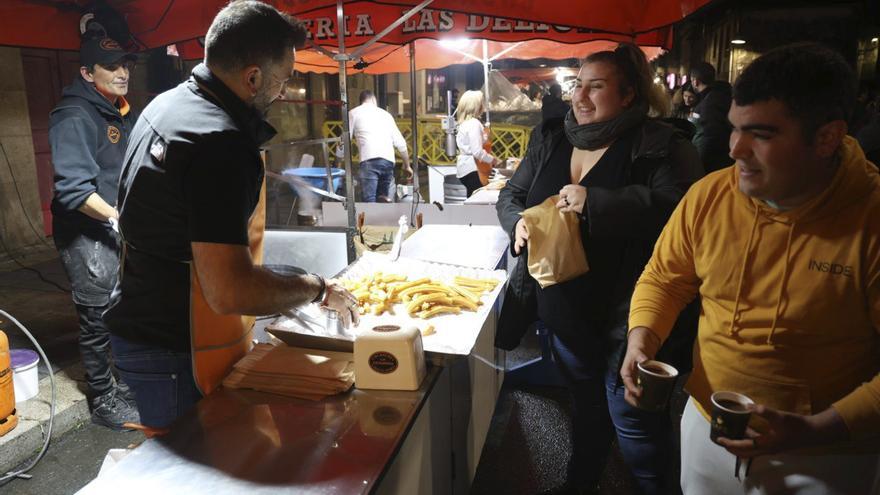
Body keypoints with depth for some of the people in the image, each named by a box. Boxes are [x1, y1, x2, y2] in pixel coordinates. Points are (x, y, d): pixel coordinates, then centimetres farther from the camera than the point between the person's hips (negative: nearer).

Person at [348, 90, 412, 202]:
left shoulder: (354, 113, 15)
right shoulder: (385, 113, 24)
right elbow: (400, 143, 21)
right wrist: (407, 166, 29)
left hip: (369, 160, -4)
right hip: (388, 160, 4)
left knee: (370, 201, -7)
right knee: (383, 196, 18)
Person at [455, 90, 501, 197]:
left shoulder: (465, 123, 15)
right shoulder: (474, 123, -13)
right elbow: (477, 152, -20)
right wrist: (493, 160, -8)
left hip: (465, 167, 10)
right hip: (471, 168, -10)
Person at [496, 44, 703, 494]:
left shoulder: (658, 146, -13)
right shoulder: (549, 140, 6)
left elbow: (680, 204, -26)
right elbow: (510, 194, 12)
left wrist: (595, 202, -30)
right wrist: (517, 221, -11)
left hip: (623, 316, -6)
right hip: (563, 308, 6)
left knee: (633, 419, 6)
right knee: (585, 402, 26)